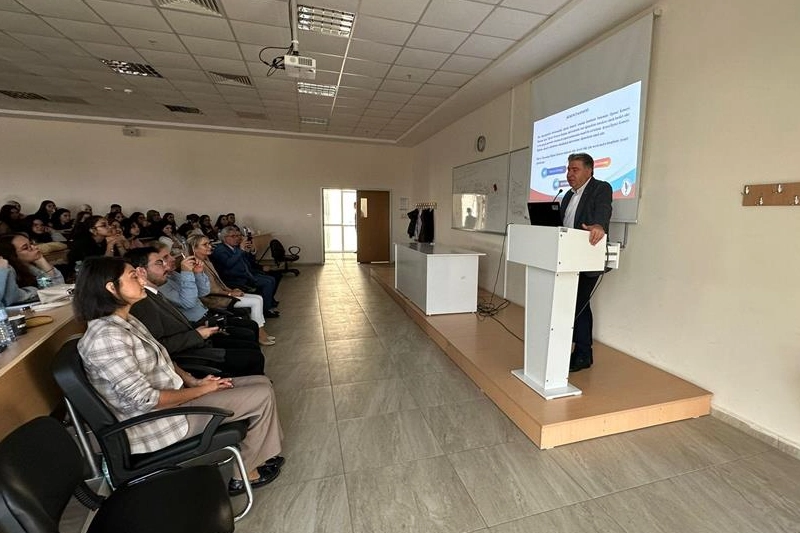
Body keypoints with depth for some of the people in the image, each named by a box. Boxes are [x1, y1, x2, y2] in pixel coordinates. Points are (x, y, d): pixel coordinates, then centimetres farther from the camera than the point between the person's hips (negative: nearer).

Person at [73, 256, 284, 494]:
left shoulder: (126, 321, 5)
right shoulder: (106, 337, -24)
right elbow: (146, 400, -24)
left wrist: (194, 380, -1)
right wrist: (201, 390, -14)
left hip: (175, 395, 9)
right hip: (160, 421, -9)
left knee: (261, 383, 2)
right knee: (262, 395, -11)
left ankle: (264, 455, 15)